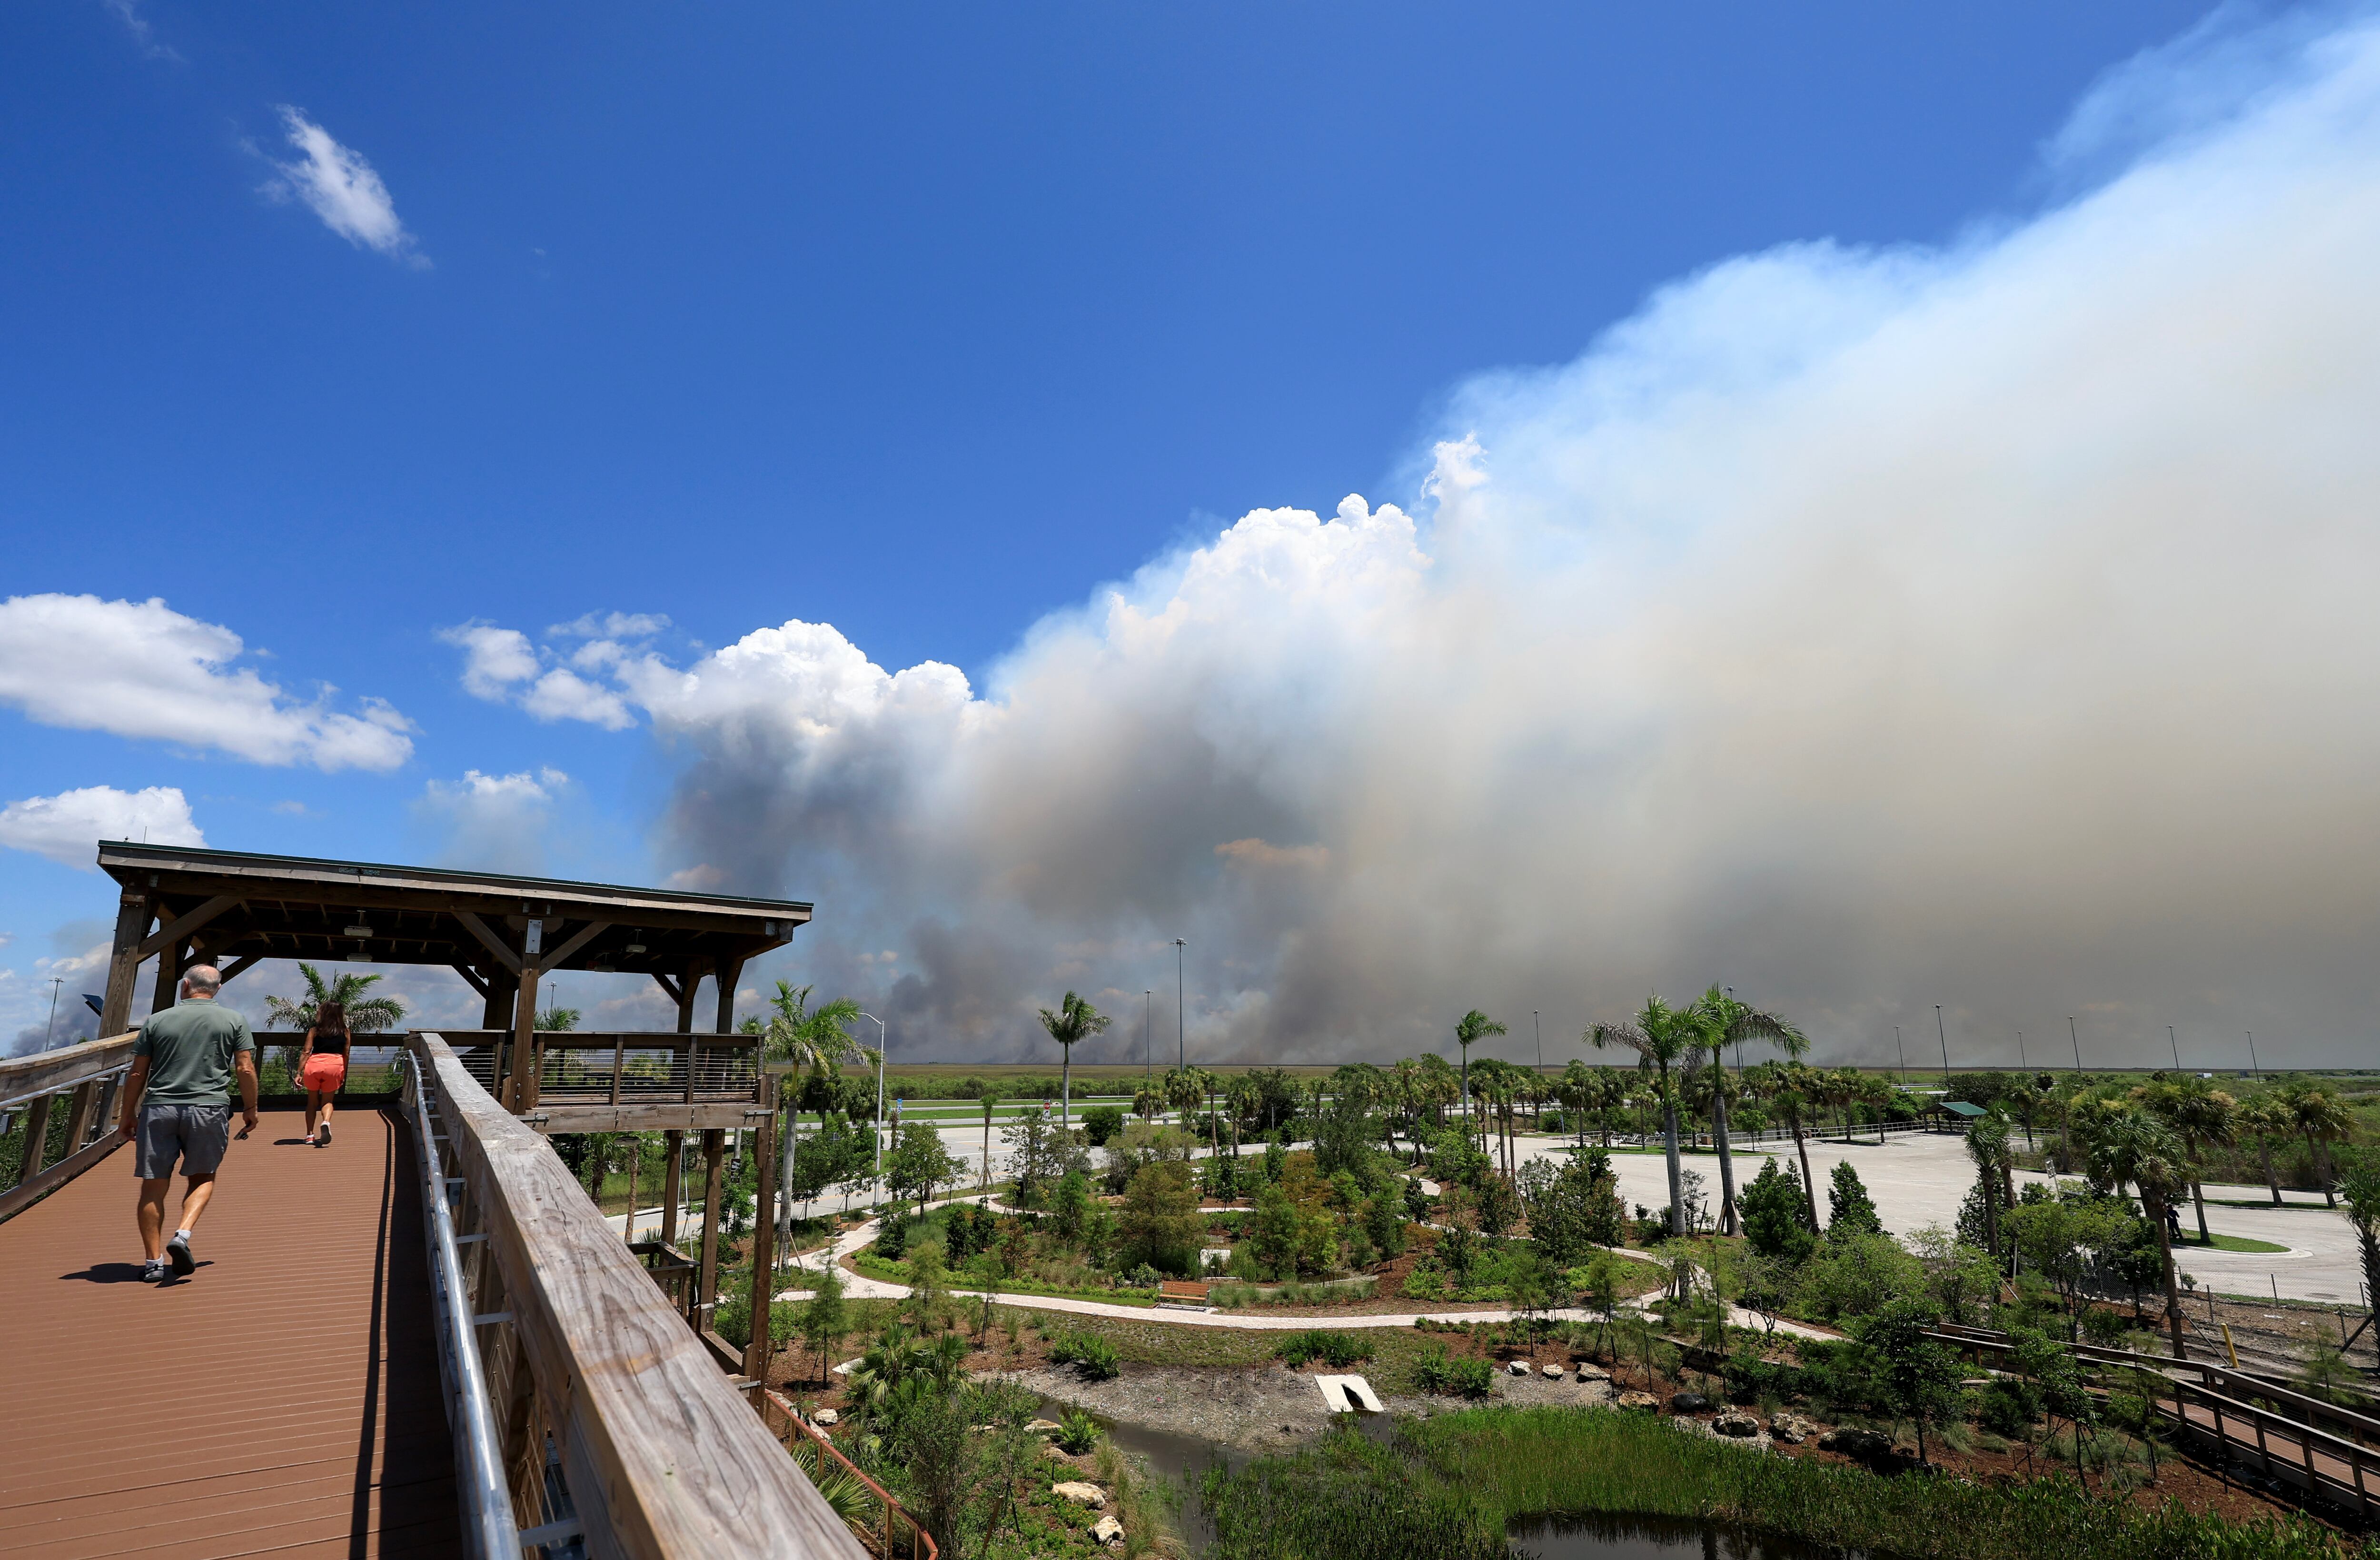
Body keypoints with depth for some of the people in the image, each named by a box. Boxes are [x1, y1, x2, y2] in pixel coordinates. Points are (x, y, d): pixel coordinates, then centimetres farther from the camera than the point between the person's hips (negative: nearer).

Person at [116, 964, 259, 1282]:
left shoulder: (156, 1021, 7)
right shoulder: (234, 1020, 4)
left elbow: (138, 1074, 8)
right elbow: (246, 1069, 1)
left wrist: (128, 1114, 18)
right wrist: (250, 1109, 12)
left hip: (158, 1109, 1)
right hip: (209, 1109, -1)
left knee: (154, 1186, 8)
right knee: (203, 1178, 14)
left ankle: (154, 1262, 9)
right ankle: (183, 1235, -8)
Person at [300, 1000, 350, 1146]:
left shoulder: (314, 1029, 10)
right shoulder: (345, 1031, 11)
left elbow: (307, 1052, 2)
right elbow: (346, 1054, 9)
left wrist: (299, 1073, 2)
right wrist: (344, 1075, 15)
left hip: (313, 1064, 0)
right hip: (335, 1064, 0)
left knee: (312, 1101, 17)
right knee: (327, 1101, 11)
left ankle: (310, 1134, 11)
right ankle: (326, 1122, -19)